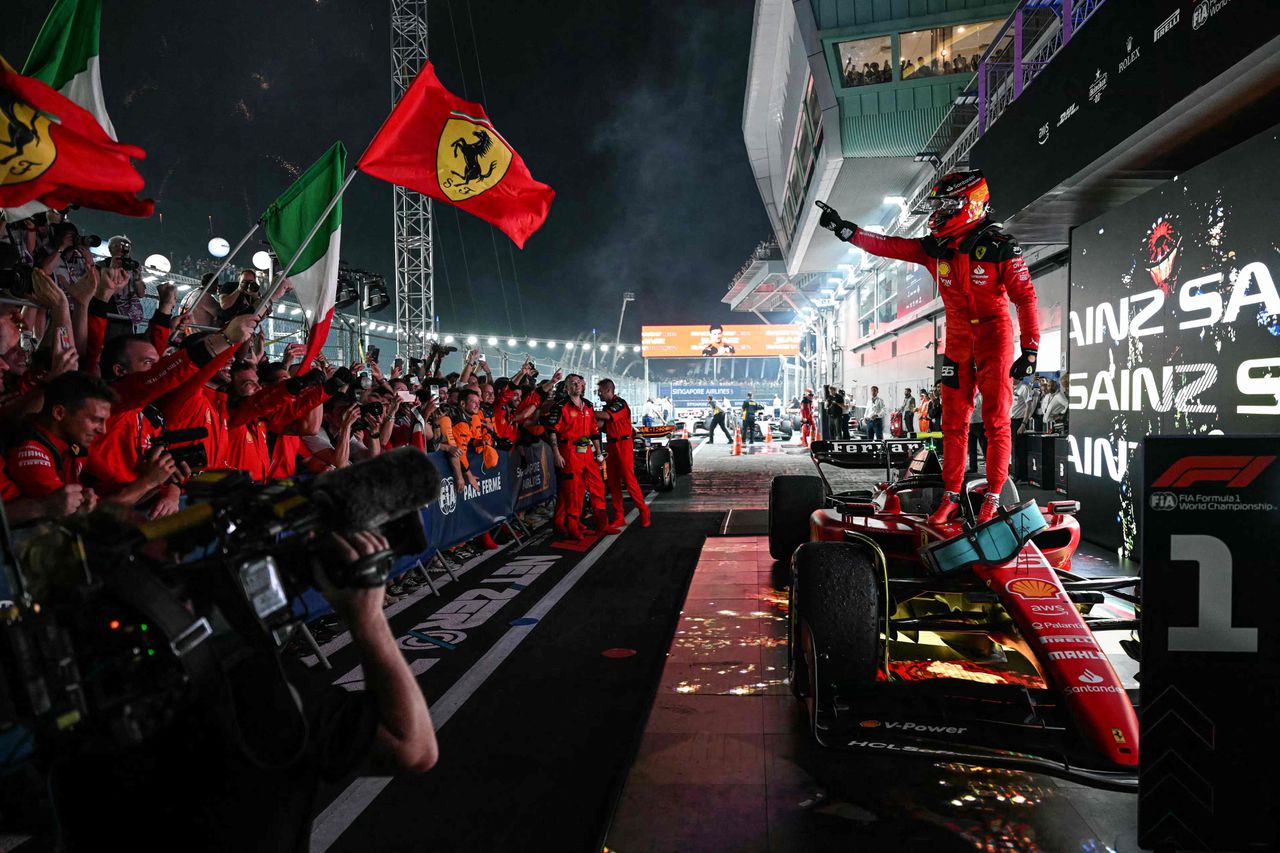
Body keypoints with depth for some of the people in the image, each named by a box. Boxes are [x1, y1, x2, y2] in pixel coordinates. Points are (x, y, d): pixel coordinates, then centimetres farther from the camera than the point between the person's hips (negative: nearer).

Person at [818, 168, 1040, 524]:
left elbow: (1025, 297, -10)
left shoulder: (999, 247, -12)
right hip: (957, 339, 5)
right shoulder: (935, 247, 3)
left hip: (994, 335, -5)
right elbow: (888, 246, 1)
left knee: (996, 422, -1)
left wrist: (1030, 350, -13)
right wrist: (844, 229, -7)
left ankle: (992, 499, 6)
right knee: (953, 424, 6)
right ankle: (951, 496, 13)